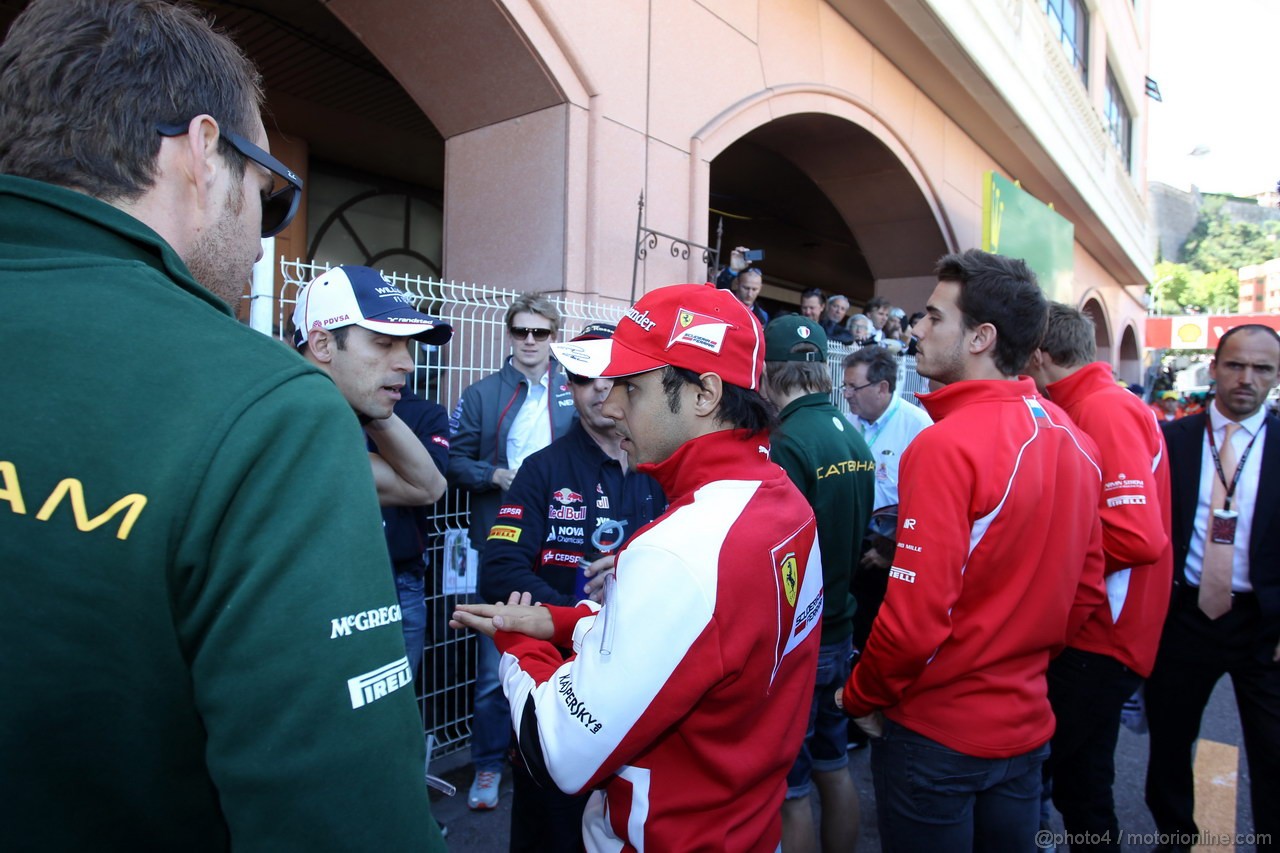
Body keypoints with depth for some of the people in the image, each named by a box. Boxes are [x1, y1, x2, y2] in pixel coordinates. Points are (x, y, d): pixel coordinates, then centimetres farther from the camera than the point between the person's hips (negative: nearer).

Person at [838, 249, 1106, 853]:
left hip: (938, 730, -7)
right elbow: (1087, 588, 7)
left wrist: (861, 698, -9)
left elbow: (915, 619, -25)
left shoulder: (946, 445, -24)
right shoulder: (1074, 439, -1)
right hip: (1026, 719, 7)